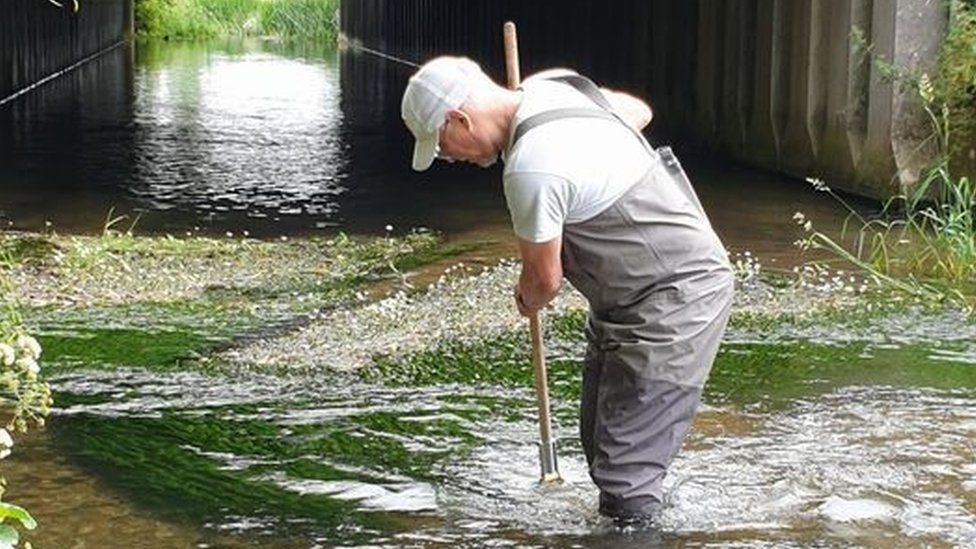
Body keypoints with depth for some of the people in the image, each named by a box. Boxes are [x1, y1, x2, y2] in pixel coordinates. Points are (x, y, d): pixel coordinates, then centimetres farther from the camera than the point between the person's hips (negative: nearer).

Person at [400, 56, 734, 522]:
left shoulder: (530, 168, -27)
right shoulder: (551, 84, 1)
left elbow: (545, 278, -14)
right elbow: (638, 111, 19)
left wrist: (526, 300, 9)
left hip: (678, 297, -11)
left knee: (626, 475, -10)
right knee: (600, 442, 18)